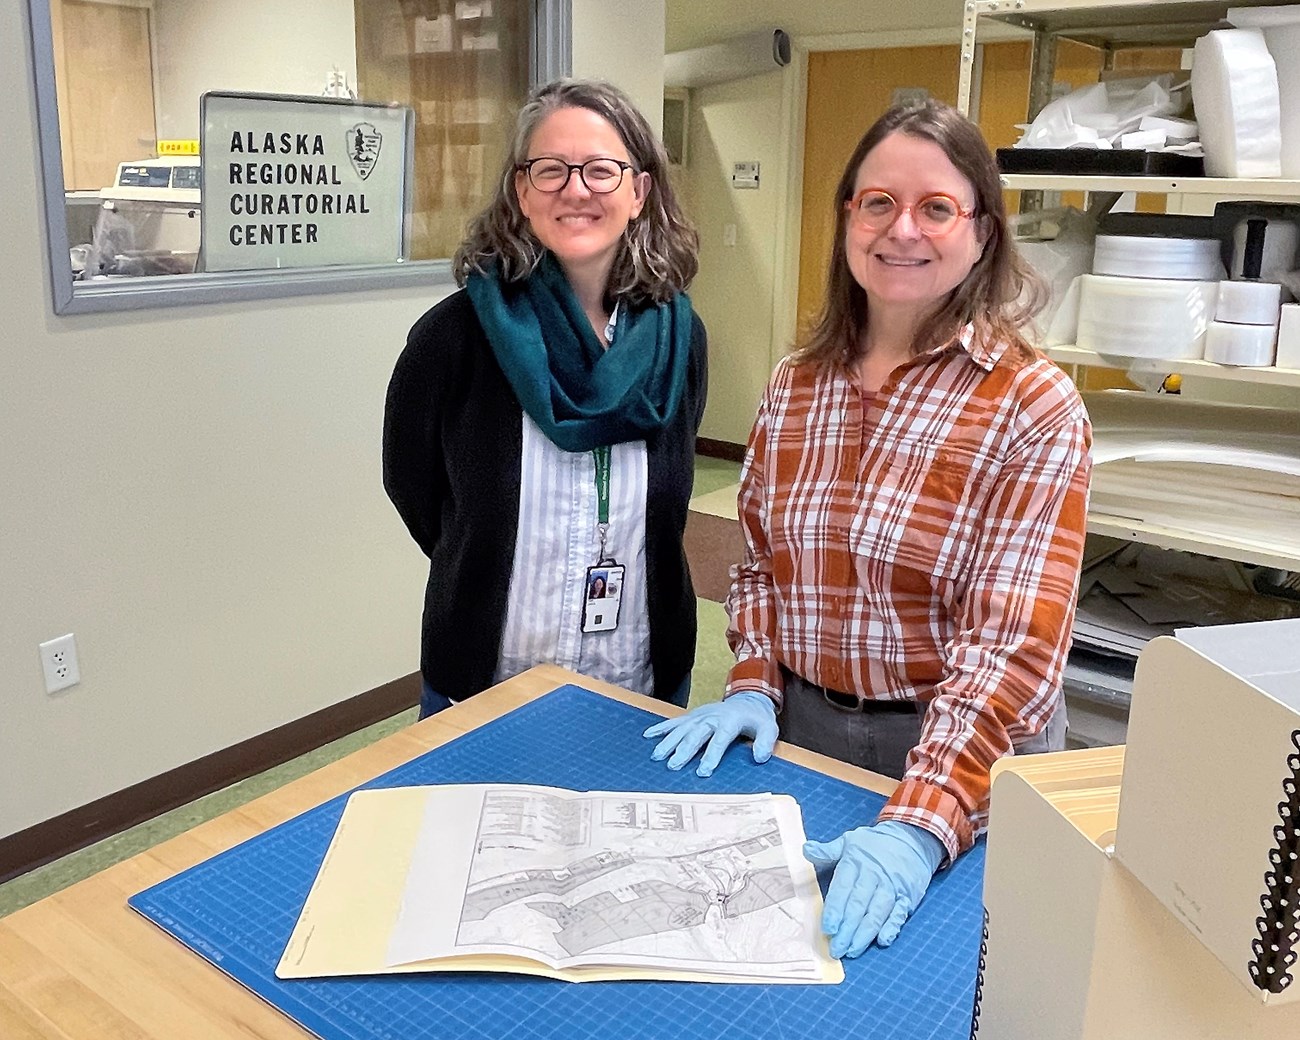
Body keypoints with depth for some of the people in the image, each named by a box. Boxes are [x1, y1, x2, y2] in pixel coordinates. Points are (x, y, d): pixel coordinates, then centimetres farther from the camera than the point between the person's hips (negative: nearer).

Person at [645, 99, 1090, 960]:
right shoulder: (796, 386, 0)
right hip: (798, 730, 4)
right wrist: (753, 688, -5)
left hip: (959, 749, -4)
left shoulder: (1034, 409, -15)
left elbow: (1015, 640, -21)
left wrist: (920, 825, -31)